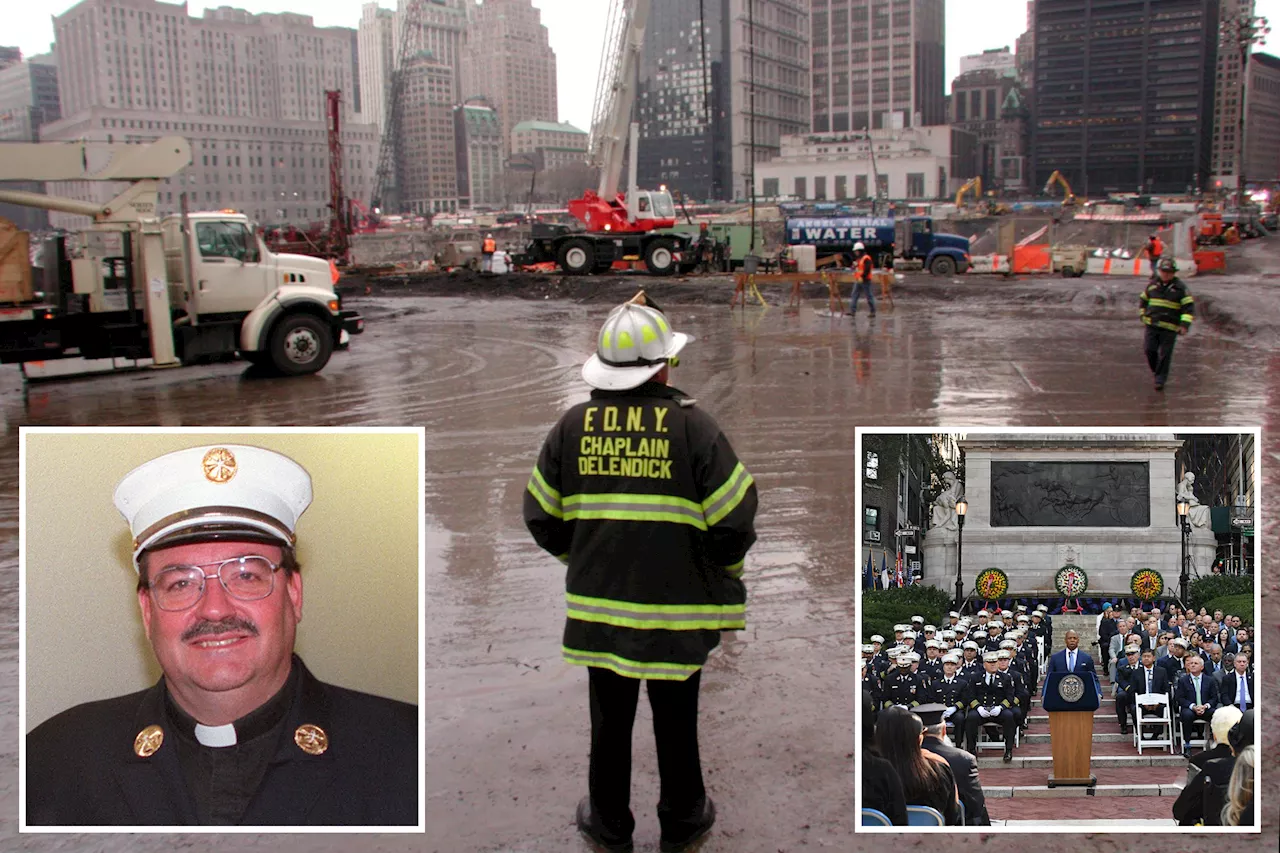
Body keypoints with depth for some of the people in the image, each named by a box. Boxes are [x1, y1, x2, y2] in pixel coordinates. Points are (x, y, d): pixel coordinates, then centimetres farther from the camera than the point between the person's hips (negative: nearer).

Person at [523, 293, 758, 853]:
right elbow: (733, 520, -12)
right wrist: (724, 571, 8)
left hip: (597, 602, 3)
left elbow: (542, 517, 4)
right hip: (677, 606, -2)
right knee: (676, 721, 16)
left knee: (610, 719, 19)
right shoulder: (690, 425, -14)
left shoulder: (573, 425, -4)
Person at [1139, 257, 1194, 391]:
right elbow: (1144, 300, 25)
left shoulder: (1180, 288, -2)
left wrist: (1185, 324, -16)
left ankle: (1160, 380, 6)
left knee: (1164, 354, -2)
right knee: (1149, 349, -2)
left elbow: (1189, 306, -6)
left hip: (1170, 327, -3)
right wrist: (1143, 315, 21)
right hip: (1152, 325, 3)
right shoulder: (1152, 285, 8)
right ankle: (1156, 371, 24)